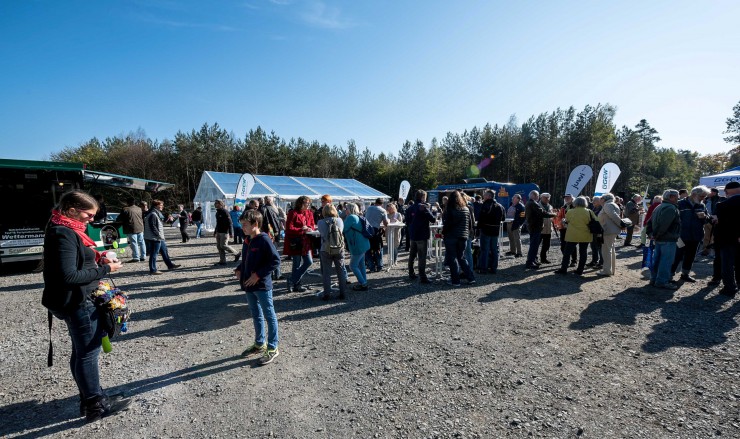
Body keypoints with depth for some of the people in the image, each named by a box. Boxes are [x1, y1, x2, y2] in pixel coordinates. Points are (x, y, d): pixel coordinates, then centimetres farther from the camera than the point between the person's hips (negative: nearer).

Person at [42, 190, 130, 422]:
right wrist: (105, 269, -19)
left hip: (79, 300, 10)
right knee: (88, 352, 1)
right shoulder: (64, 235, -21)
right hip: (77, 302, -10)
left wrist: (97, 259, 0)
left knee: (82, 351, 19)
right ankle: (95, 405, 15)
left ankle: (90, 397, 34)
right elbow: (69, 276, -25)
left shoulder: (66, 230, 9)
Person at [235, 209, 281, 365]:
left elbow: (276, 260, -21)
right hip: (249, 286, 9)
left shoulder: (264, 240, -18)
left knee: (269, 316, 4)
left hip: (262, 286, -9)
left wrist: (258, 275, -22)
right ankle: (259, 344, 37)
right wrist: (239, 270, 3)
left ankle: (272, 348, 16)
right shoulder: (247, 240, 8)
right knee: (256, 315, 21)